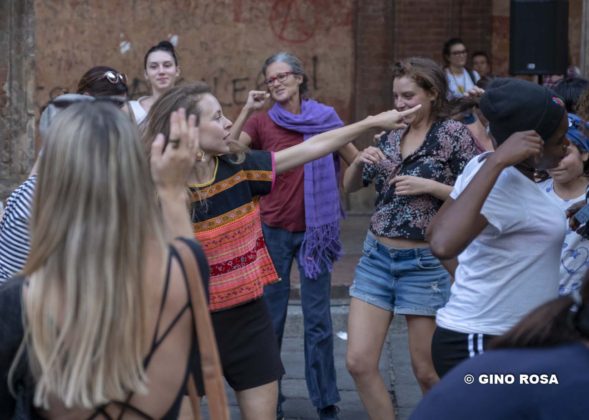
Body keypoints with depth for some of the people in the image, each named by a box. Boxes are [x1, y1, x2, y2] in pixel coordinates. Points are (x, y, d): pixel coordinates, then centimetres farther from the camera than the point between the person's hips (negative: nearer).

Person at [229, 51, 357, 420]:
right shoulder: (262, 122, 1)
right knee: (270, 317, 6)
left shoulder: (324, 118, 2)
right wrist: (247, 111, -22)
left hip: (315, 230, 0)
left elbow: (358, 162, 10)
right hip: (274, 230, 0)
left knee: (318, 319, 1)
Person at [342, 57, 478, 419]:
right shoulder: (392, 136, 8)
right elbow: (350, 186, 15)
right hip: (376, 257, 5)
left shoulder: (454, 134, -7)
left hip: (424, 263, -5)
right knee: (359, 363, 0)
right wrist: (360, 160, -5)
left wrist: (430, 186, -20)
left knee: (427, 371, 3)